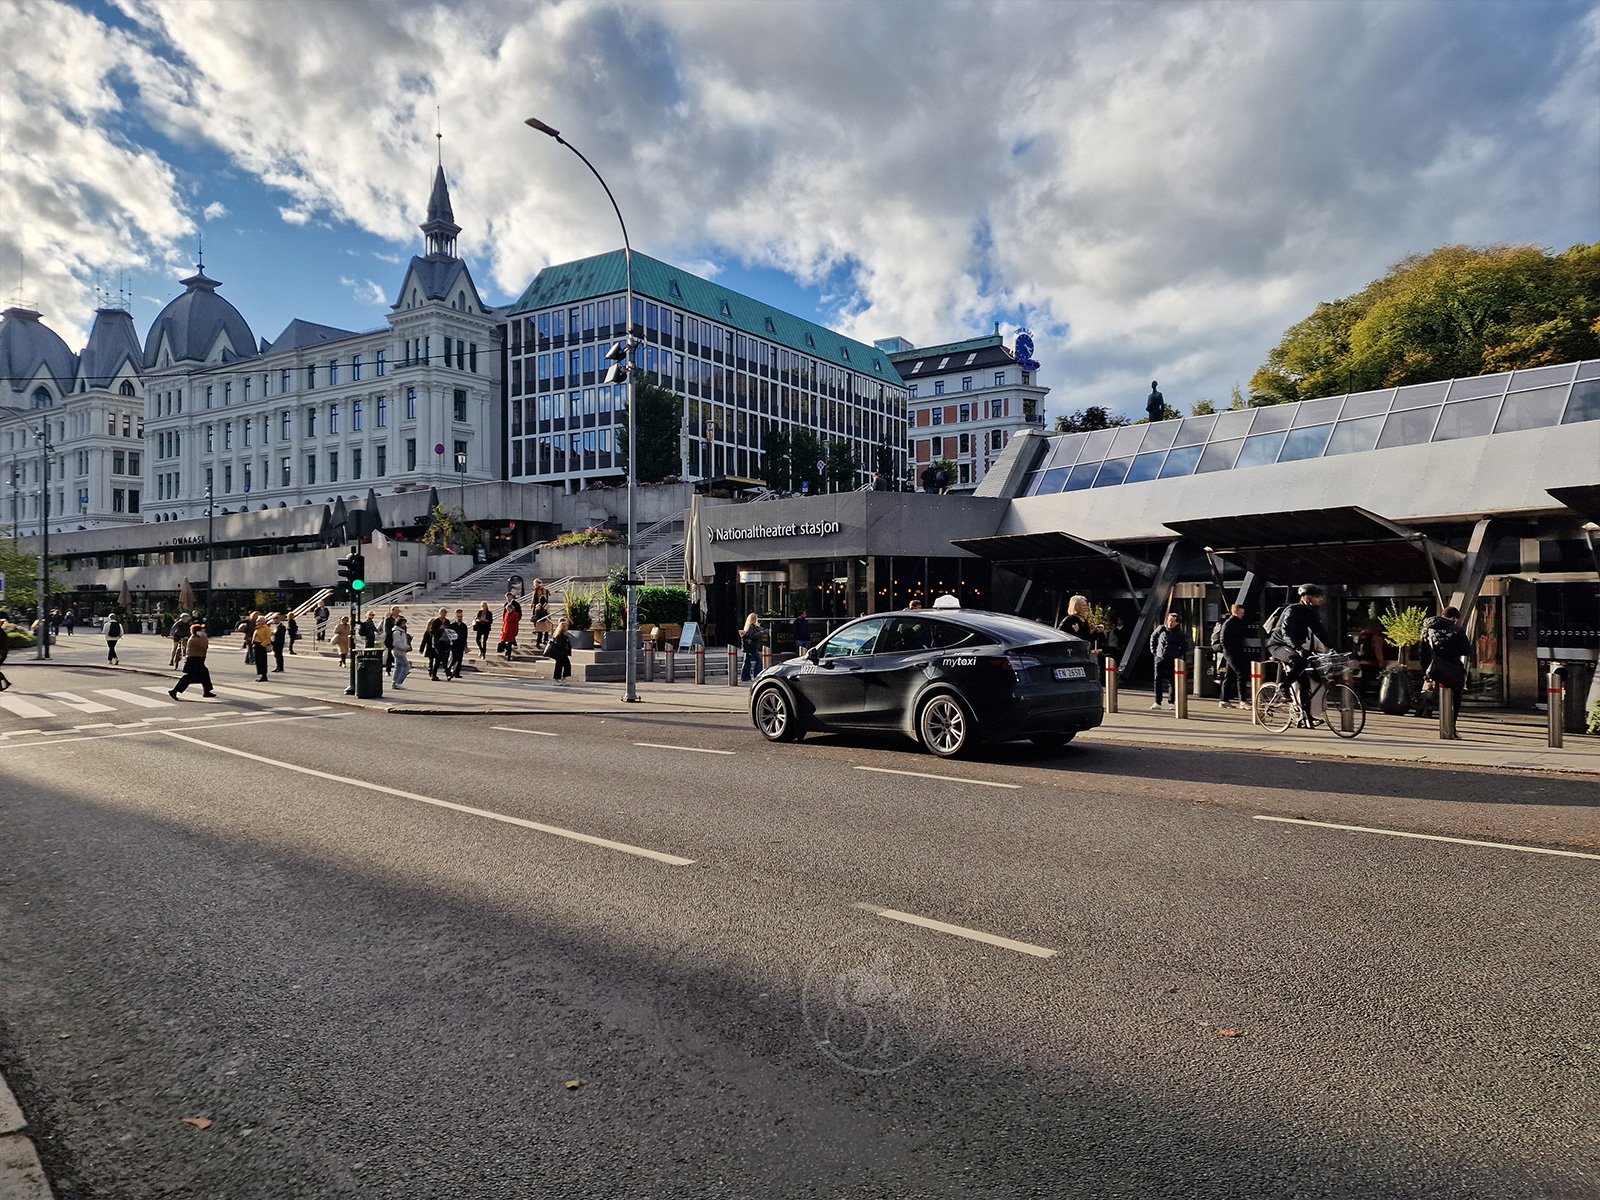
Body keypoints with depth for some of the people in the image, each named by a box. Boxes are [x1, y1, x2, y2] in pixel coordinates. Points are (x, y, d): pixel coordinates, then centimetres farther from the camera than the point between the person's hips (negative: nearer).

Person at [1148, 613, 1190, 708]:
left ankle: (1172, 702, 11)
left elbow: (1185, 648, 7)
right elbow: (1153, 638, 17)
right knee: (1158, 680, 1)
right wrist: (1154, 651, 12)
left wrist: (1177, 655, 1)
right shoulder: (1161, 629, 2)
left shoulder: (1179, 634, -3)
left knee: (1172, 681, 1)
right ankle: (1157, 702, 7)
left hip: (1172, 661, -2)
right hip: (1159, 659, 2)